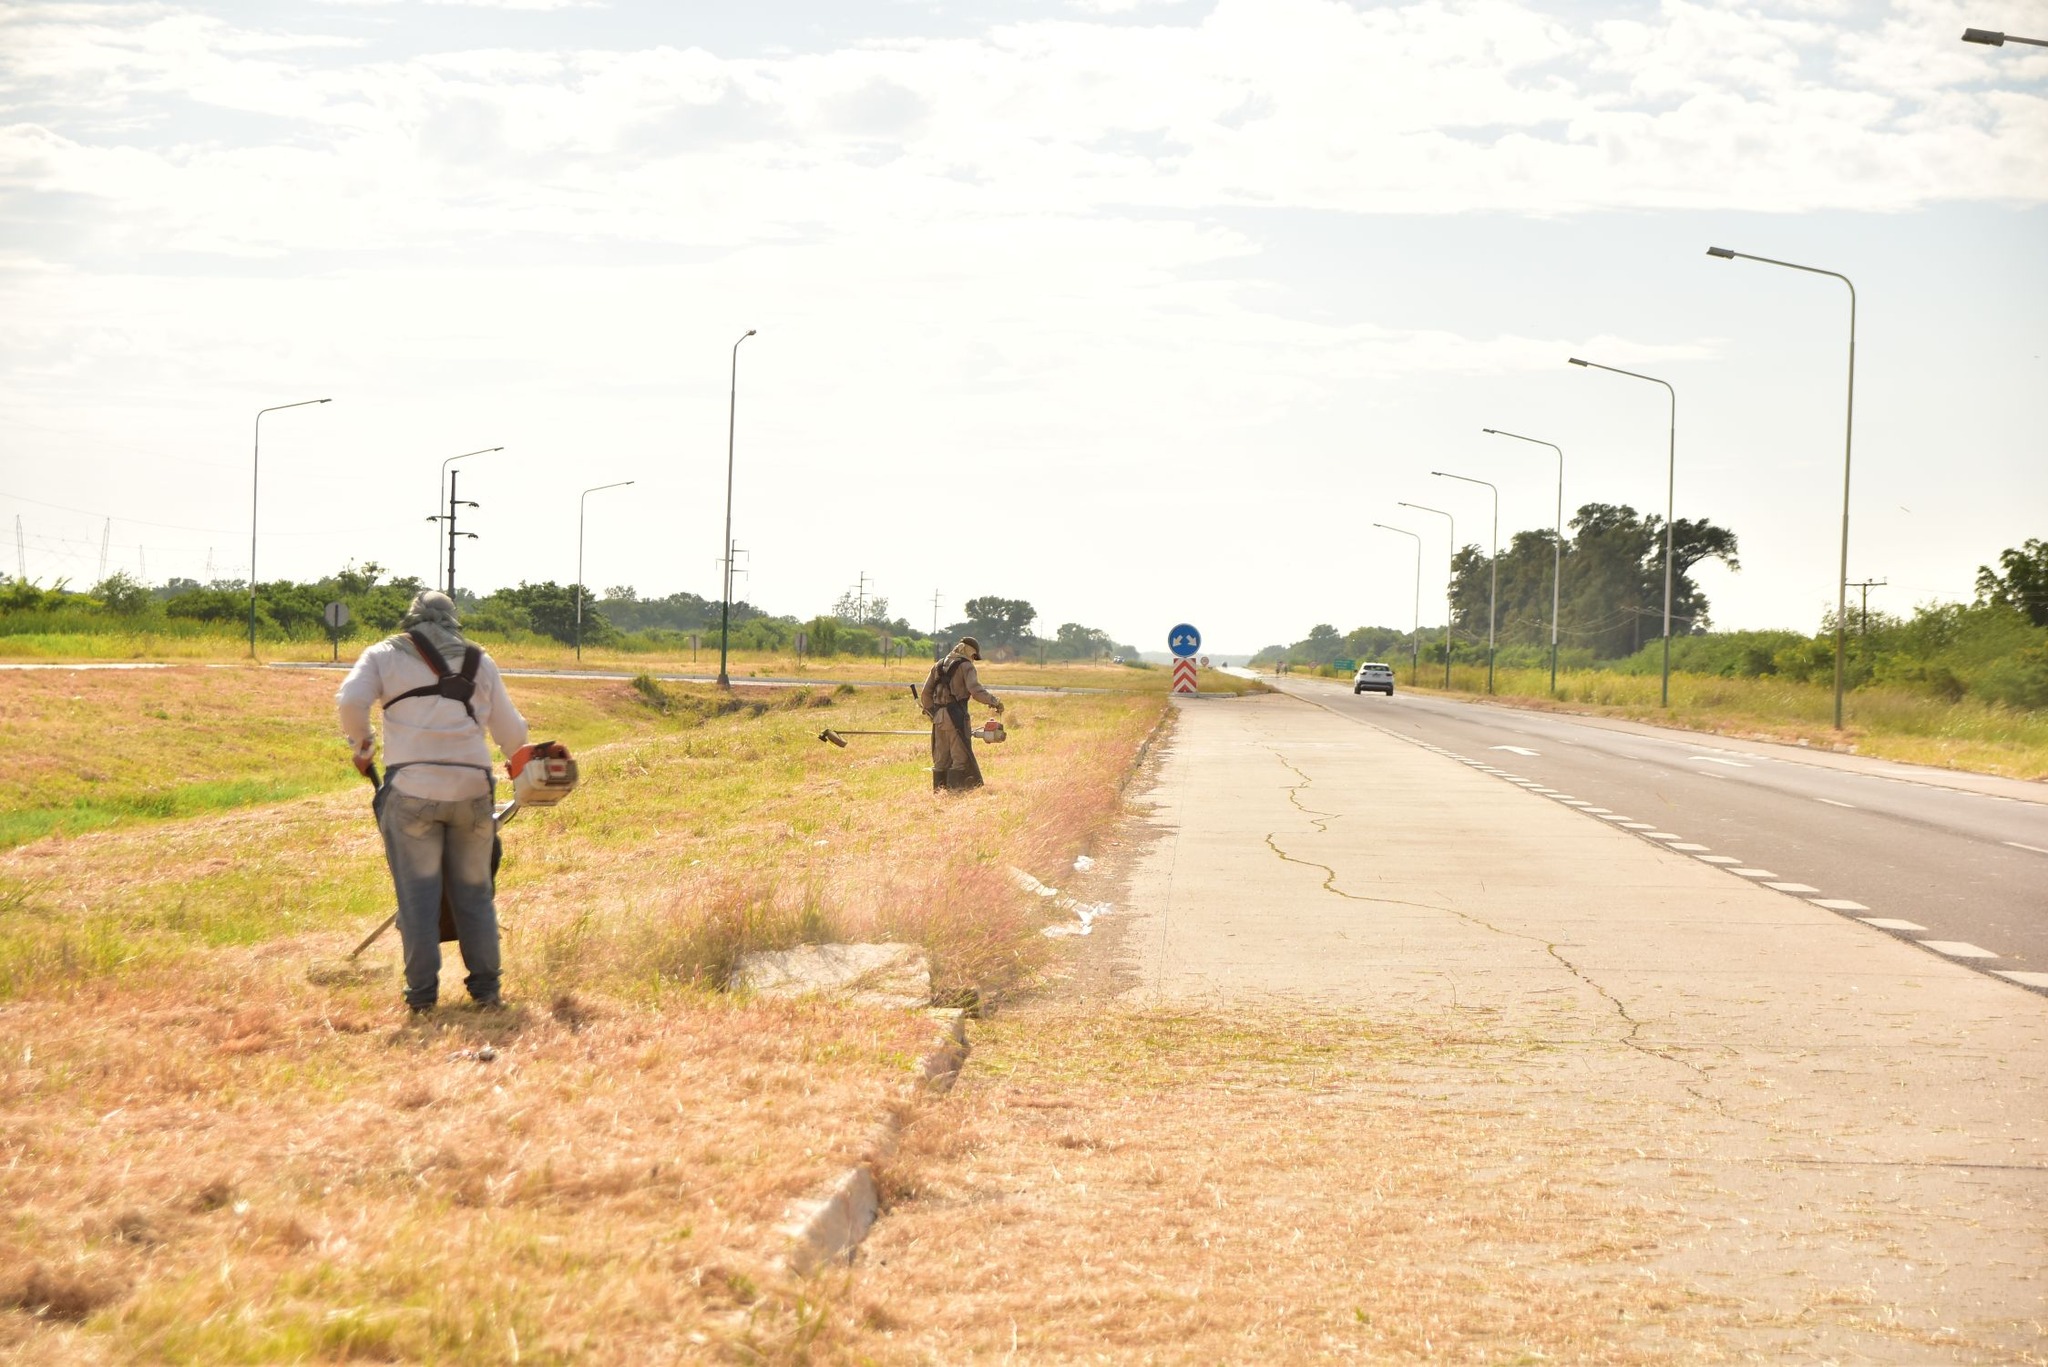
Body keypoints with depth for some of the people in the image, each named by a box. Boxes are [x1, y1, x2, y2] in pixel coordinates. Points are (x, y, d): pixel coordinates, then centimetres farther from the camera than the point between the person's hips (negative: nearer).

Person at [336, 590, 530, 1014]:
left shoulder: (386, 655, 9)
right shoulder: (479, 662, 15)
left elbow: (350, 700, -8)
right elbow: (511, 733, 16)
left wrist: (362, 745, 9)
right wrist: (520, 749, 39)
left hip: (412, 790, -2)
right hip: (472, 788, 2)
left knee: (418, 891, 3)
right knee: (474, 891, 12)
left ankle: (422, 991, 2)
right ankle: (485, 986, 13)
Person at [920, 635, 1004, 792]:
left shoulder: (938, 666, 16)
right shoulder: (965, 666, -3)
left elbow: (925, 694, 16)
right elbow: (976, 691, -17)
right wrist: (995, 701, -6)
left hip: (938, 717, 6)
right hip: (956, 717, -6)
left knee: (941, 759, 11)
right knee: (961, 757, -3)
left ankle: (938, 791, 9)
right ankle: (954, 790, -11)